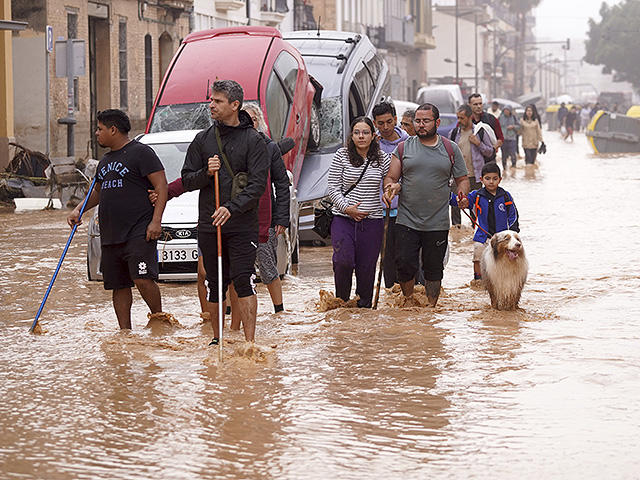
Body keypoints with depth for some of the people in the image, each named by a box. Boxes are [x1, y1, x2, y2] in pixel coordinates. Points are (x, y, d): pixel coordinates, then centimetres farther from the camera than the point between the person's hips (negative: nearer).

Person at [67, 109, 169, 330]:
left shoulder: (140, 152, -4)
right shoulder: (105, 160, 21)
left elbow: (161, 186, -9)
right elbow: (98, 191, 34)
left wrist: (156, 221, -18)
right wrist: (79, 210, 16)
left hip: (139, 233, -8)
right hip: (110, 236, 8)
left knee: (143, 279, -18)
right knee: (119, 286, 7)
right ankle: (125, 331, 12)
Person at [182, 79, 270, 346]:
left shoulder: (253, 140, -2)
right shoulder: (203, 139, 10)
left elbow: (257, 184, -9)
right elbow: (187, 180, 11)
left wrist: (232, 208, -22)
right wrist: (206, 173, -11)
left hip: (242, 225, -4)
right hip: (209, 224, 4)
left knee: (243, 279, -11)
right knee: (215, 283, 8)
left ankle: (250, 341, -10)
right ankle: (217, 338, 20)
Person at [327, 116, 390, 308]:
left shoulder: (383, 159, 5)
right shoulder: (341, 156, 0)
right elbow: (333, 187, 0)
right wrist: (346, 208, -12)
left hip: (372, 220, 2)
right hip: (343, 218, -2)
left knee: (367, 267, 2)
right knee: (343, 261, -16)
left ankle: (364, 305, 20)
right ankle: (341, 300, 7)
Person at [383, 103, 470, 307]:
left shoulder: (450, 149, 6)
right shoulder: (404, 148, 6)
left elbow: (462, 179, 12)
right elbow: (390, 178, 7)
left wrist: (462, 194, -9)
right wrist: (391, 188, -16)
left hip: (438, 223, 0)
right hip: (407, 221, 0)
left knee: (433, 269, 6)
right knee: (404, 264, -6)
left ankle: (431, 307, 19)